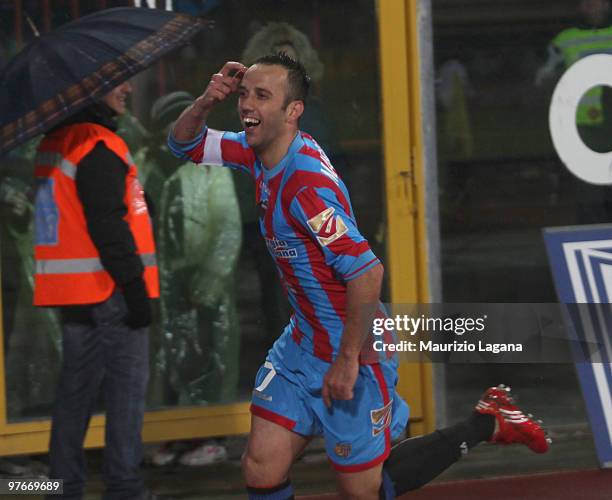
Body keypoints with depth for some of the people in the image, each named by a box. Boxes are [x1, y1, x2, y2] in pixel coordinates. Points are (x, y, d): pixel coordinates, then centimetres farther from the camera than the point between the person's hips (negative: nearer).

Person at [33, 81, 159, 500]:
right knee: (127, 386, -5)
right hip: (108, 290, -9)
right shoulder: (99, 147, -14)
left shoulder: (56, 143, 16)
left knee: (77, 388, 13)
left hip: (72, 291, 9)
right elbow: (108, 225, -20)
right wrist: (134, 285, -19)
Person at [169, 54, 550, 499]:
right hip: (303, 342, 8)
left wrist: (348, 360, -24)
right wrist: (206, 102, -9)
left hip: (351, 351, -8)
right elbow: (186, 144, 13)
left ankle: (487, 423, 19)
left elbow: (367, 271, -32)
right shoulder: (261, 152, -1)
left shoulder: (307, 185, -28)